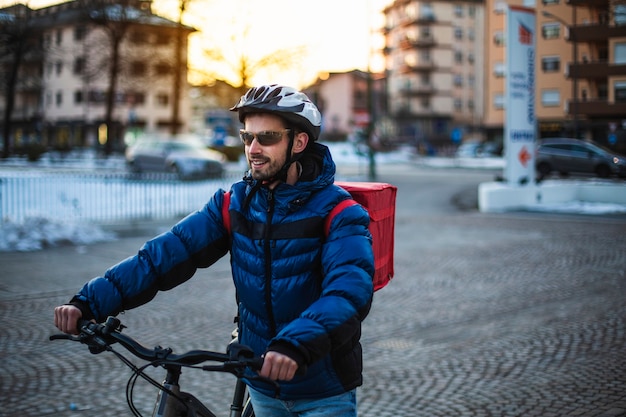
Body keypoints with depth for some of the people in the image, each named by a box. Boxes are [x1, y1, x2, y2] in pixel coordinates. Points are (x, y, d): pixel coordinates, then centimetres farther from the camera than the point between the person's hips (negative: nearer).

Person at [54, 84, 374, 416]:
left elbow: (351, 288, -34)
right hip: (261, 382, 4)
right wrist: (90, 302, -24)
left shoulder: (337, 213, -17)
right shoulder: (233, 203, -4)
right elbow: (166, 252, -13)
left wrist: (296, 344, -51)